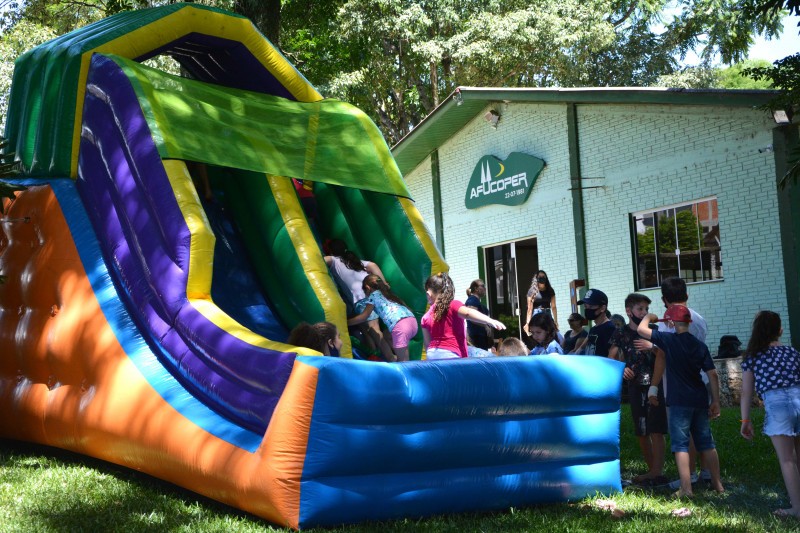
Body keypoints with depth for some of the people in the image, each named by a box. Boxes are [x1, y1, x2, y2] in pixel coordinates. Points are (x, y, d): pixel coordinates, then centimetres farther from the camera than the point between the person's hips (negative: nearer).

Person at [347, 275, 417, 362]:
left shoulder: (373, 295, 13)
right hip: (412, 321, 7)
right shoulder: (387, 293, 30)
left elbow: (363, 317, 16)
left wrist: (346, 322, 26)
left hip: (400, 325, -7)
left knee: (403, 360, -3)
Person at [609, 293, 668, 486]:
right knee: (641, 432, 10)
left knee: (656, 430, -8)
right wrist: (621, 369, -16)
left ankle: (658, 472, -7)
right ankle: (653, 470, 22)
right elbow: (611, 361, 3)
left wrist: (652, 347, -21)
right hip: (635, 386, 3)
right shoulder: (621, 334, 4)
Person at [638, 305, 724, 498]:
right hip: (700, 400, 5)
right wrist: (715, 401, 8)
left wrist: (649, 317, 15)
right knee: (706, 442, 14)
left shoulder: (669, 340, -9)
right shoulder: (700, 346, 4)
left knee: (680, 444, -1)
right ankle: (717, 483, 21)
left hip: (678, 402, -5)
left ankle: (686, 488, -5)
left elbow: (641, 329, -6)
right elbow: (712, 374, 3)